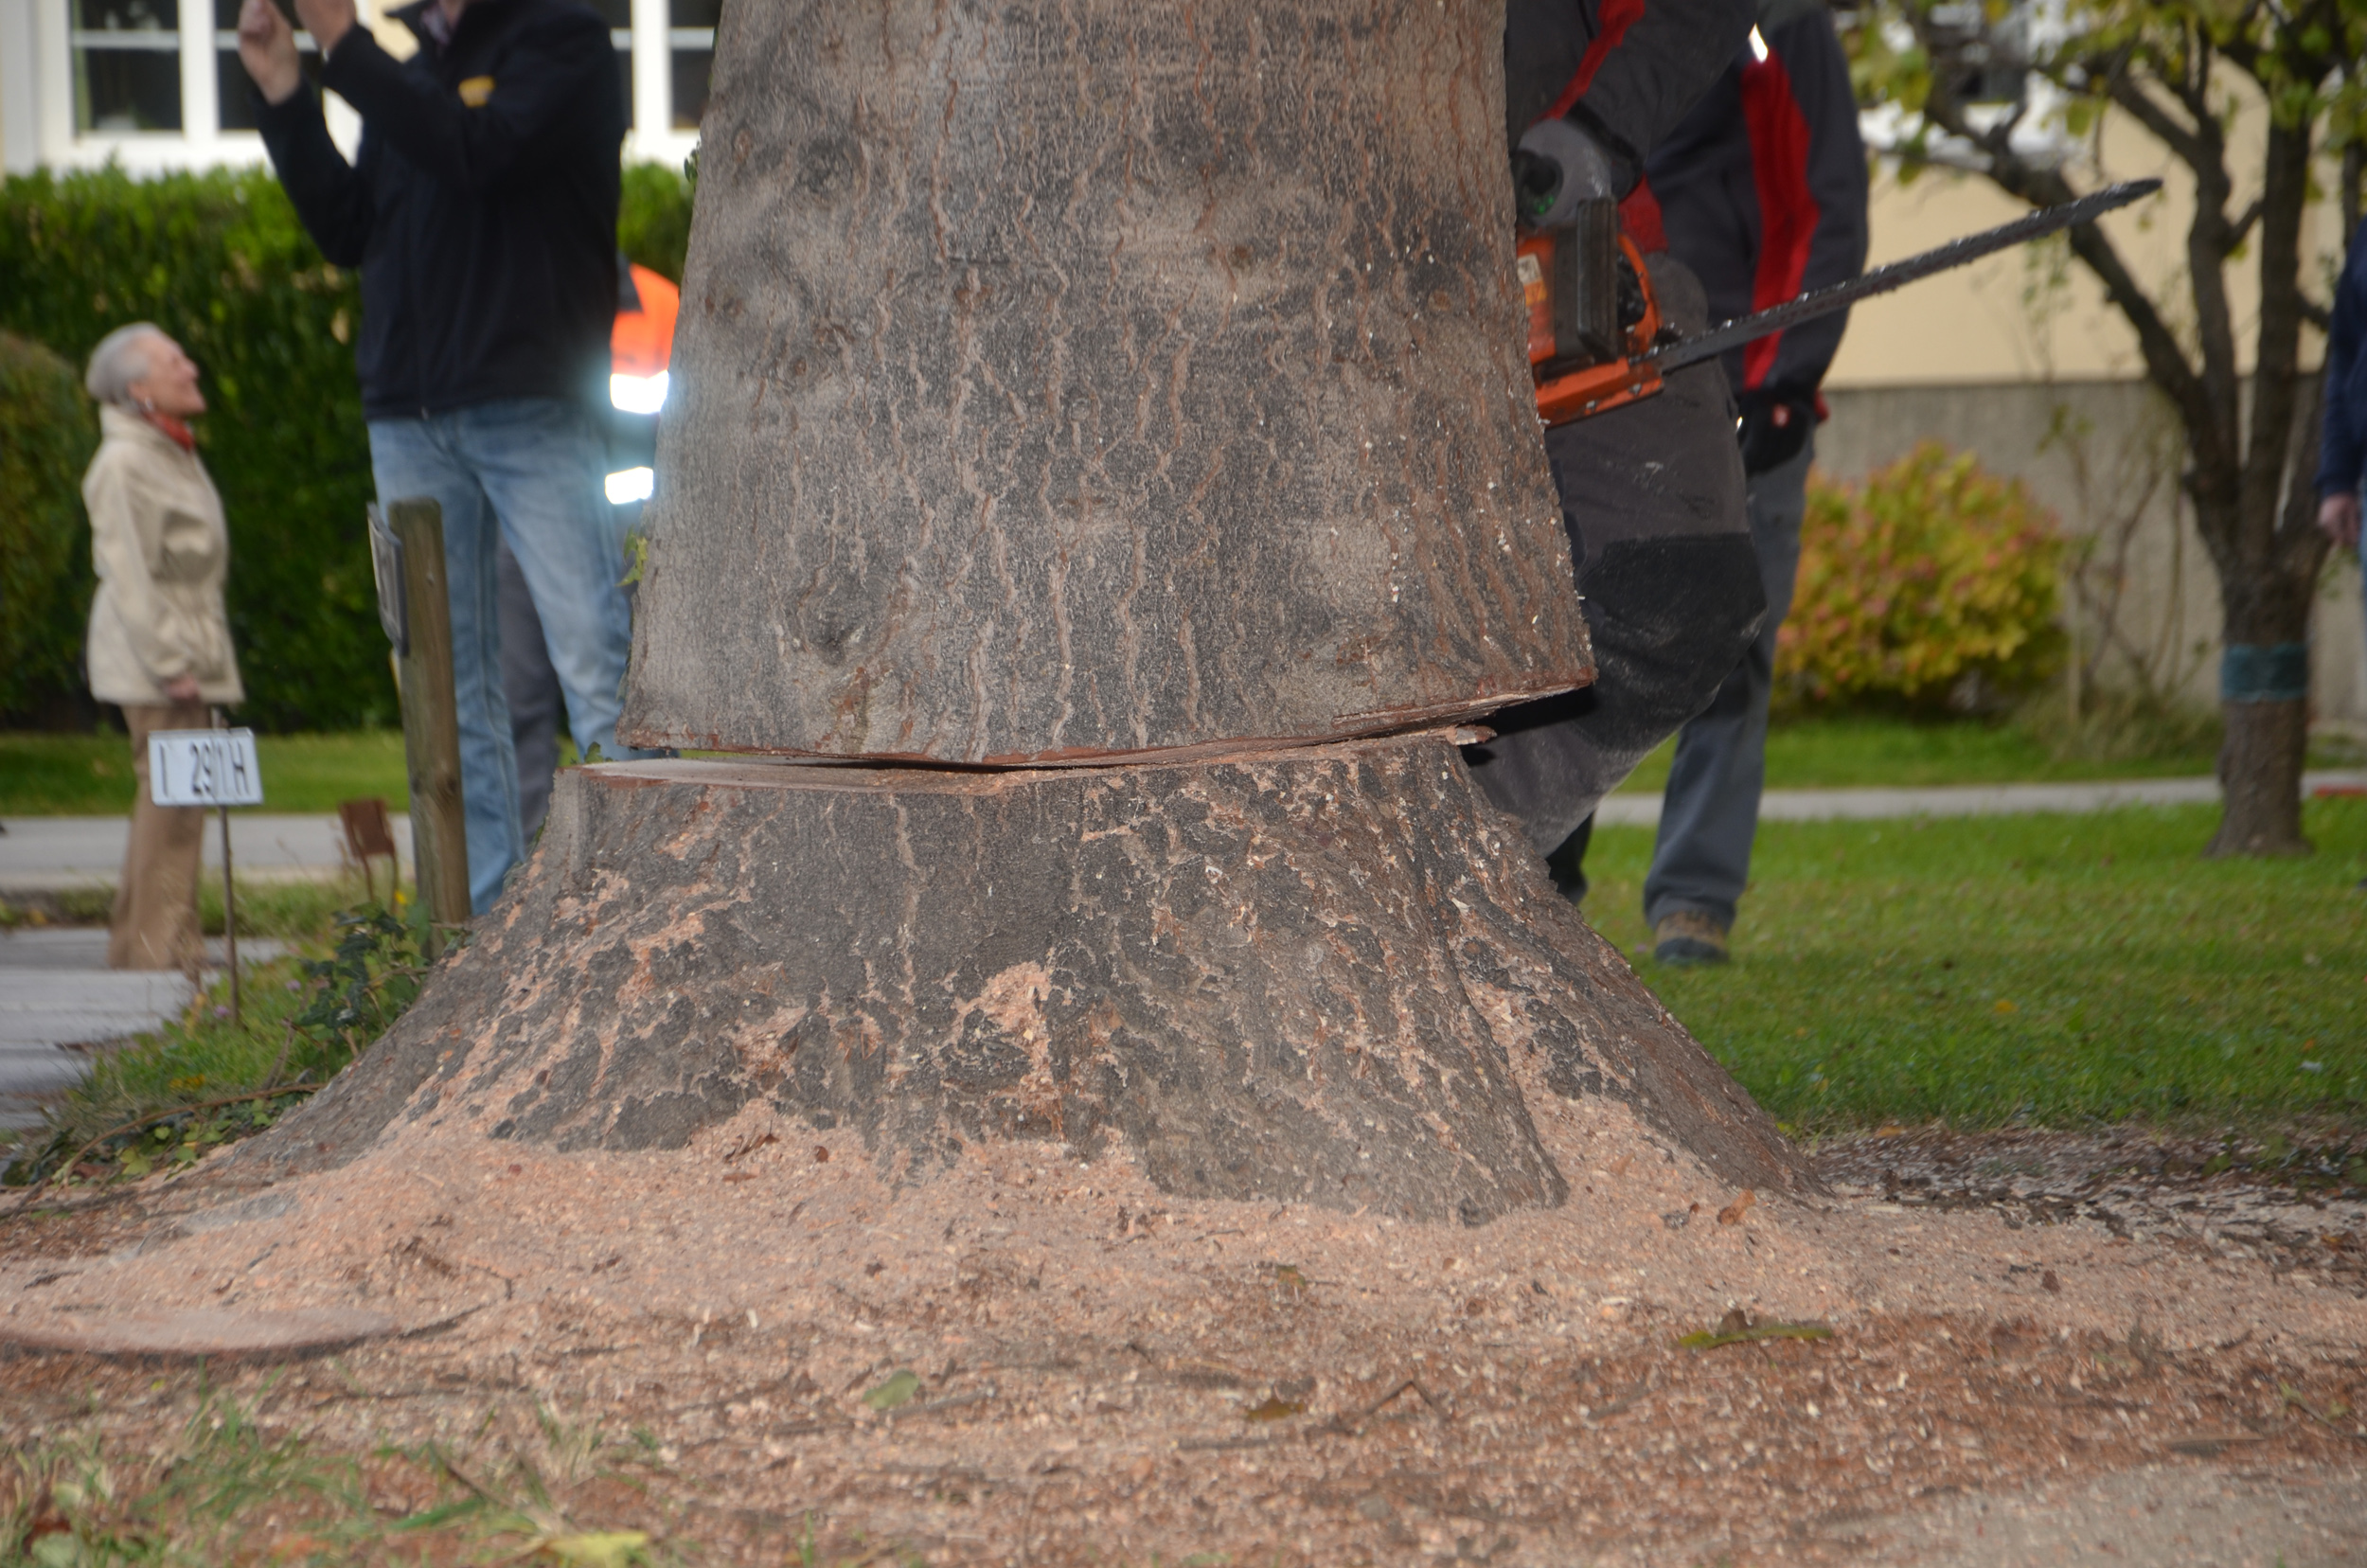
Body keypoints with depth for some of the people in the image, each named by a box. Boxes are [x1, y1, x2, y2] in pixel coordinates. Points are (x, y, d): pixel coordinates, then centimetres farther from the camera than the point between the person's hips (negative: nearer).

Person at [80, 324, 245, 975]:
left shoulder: (178, 457, 18)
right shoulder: (122, 462, -11)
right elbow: (127, 572, -16)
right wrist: (168, 664, -18)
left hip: (189, 659, 9)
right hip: (150, 660, -9)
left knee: (178, 797, 9)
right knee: (170, 794, -11)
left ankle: (137, 939, 14)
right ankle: (157, 947, -9)